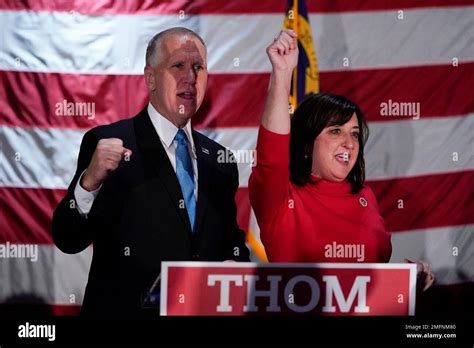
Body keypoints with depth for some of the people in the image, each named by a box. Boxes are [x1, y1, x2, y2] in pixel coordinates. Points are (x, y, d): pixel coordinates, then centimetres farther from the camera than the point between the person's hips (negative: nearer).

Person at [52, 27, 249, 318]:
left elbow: (232, 241, 12)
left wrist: (234, 261, -10)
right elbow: (68, 240, -16)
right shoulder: (107, 143, -10)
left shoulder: (218, 159, 4)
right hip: (124, 309, -4)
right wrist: (89, 181, -33)